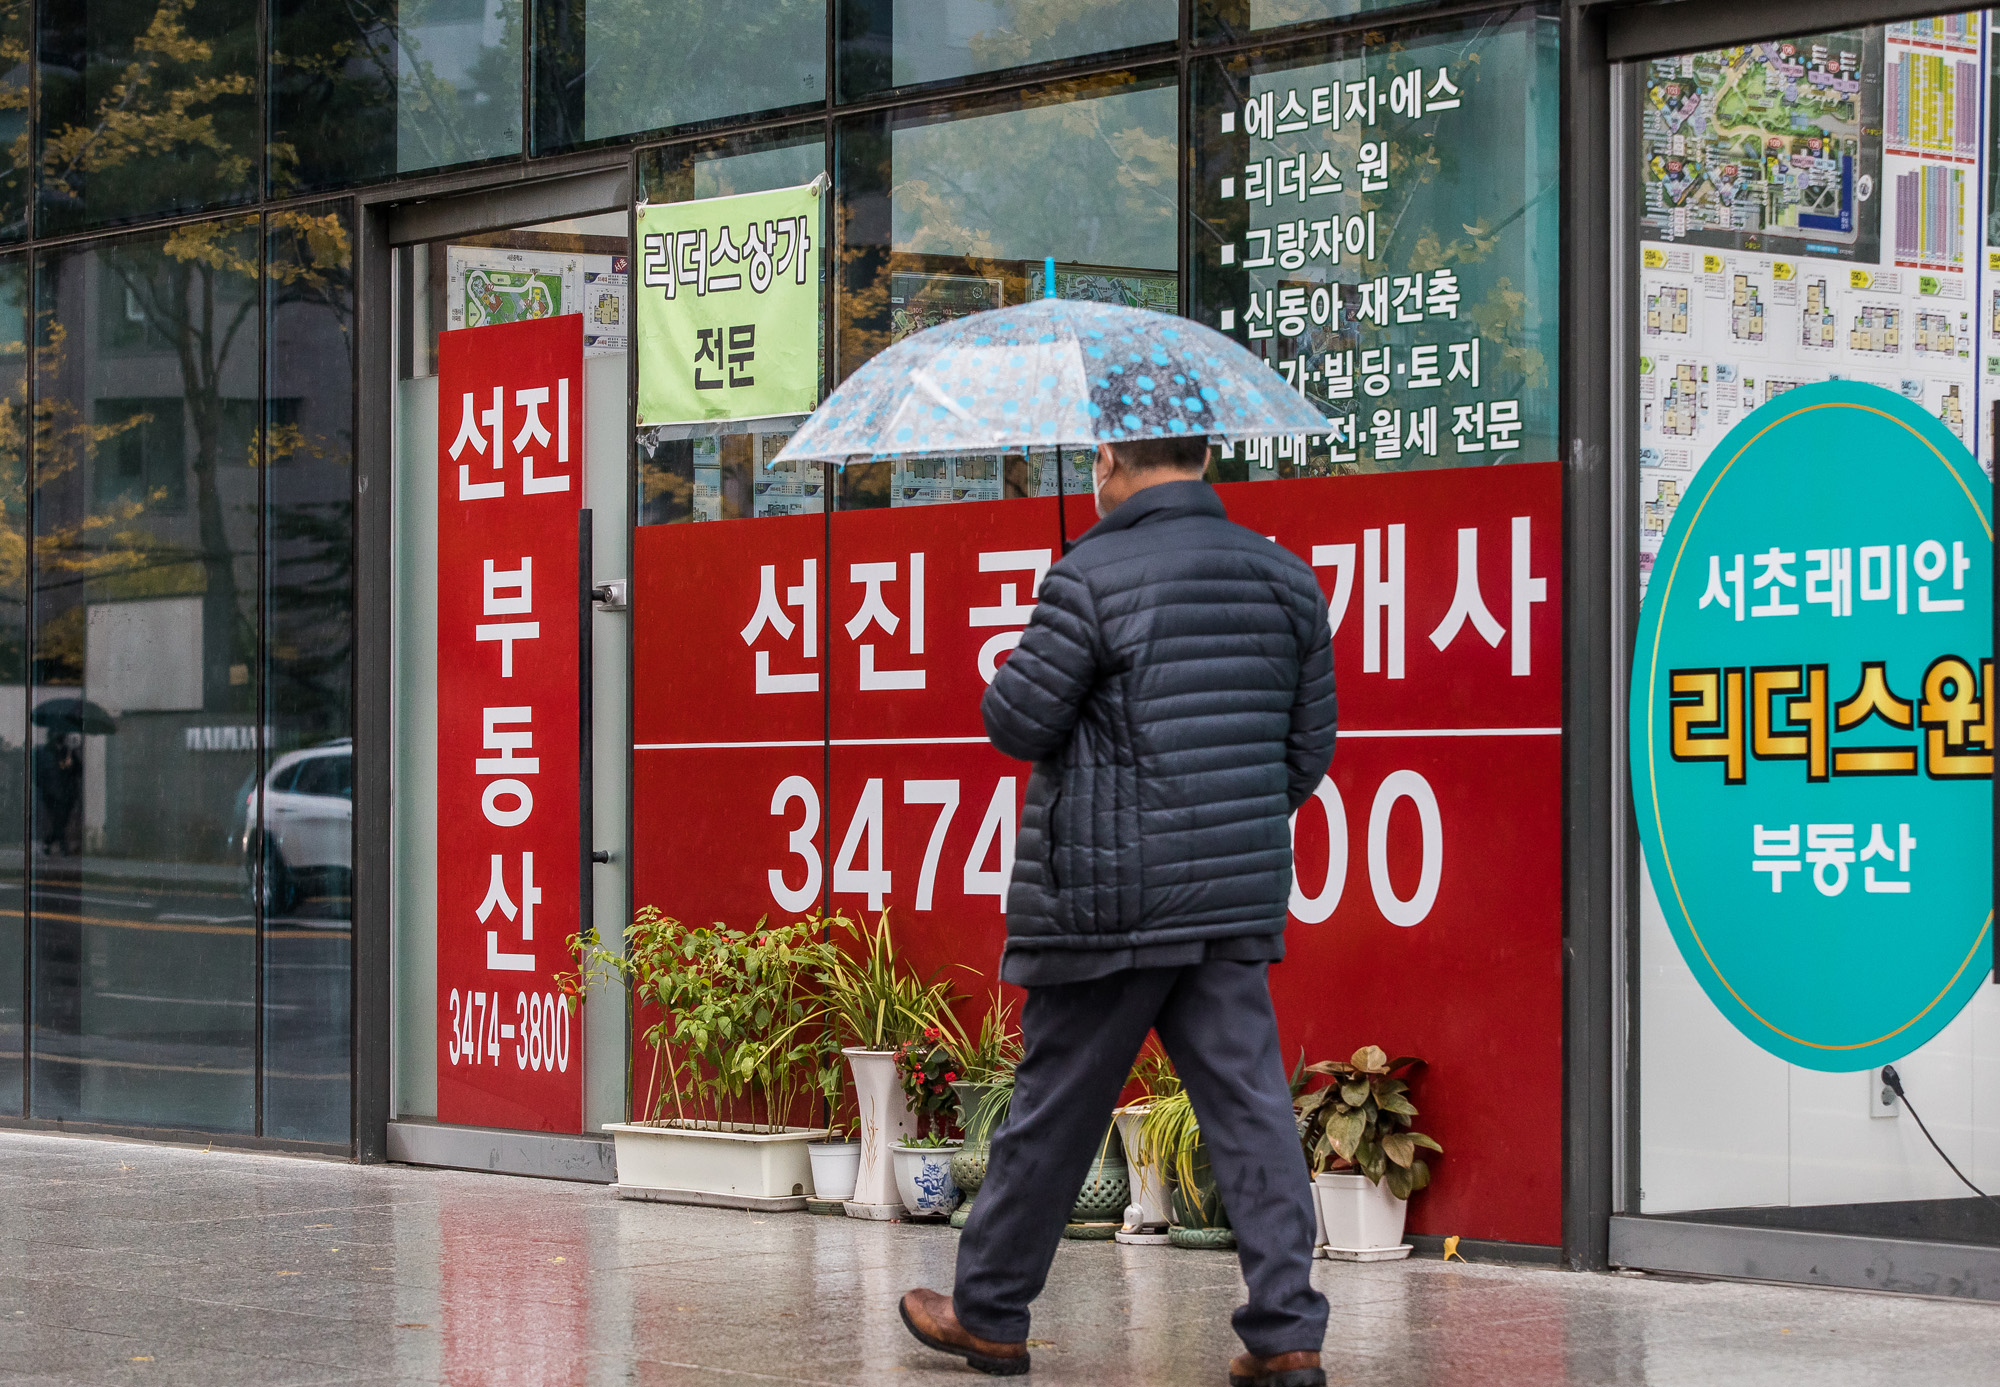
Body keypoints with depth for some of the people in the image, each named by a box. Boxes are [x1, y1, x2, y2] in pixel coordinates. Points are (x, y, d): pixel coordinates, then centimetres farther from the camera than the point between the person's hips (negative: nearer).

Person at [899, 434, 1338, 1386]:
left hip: (1107, 899, -5)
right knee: (1249, 1108, 3)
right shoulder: (1285, 577, 8)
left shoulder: (1093, 576, -12)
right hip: (1238, 902, 5)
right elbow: (1310, 744, 13)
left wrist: (1011, 676, 13)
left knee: (1053, 1111, 6)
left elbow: (1017, 723, -9)